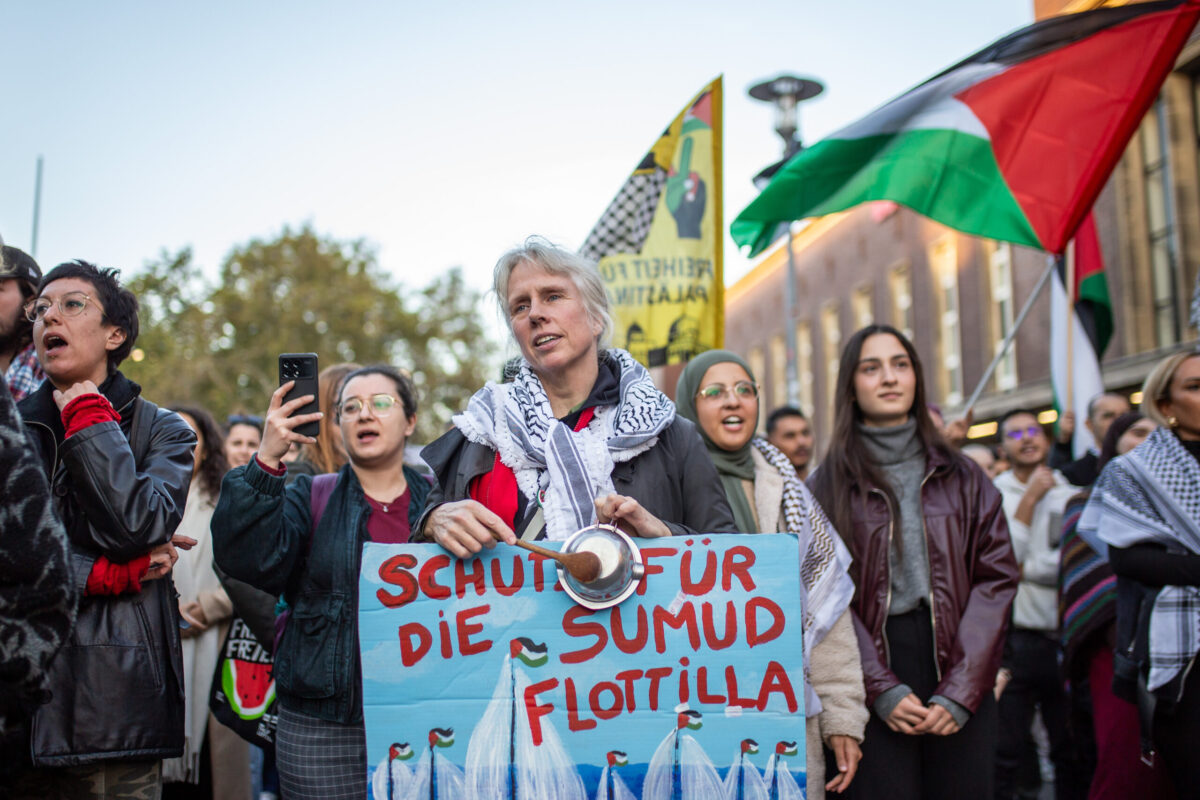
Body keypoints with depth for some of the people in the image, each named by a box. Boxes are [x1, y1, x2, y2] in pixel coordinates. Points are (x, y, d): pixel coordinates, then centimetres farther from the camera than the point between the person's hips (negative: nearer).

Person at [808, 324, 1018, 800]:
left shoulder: (963, 479, 10)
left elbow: (996, 577, 3)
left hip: (961, 691, 2)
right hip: (874, 693, -2)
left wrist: (960, 691, -7)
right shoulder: (827, 486, 4)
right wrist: (882, 690, -11)